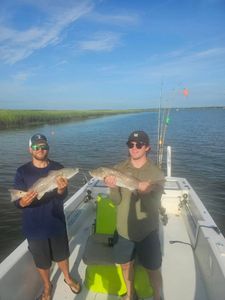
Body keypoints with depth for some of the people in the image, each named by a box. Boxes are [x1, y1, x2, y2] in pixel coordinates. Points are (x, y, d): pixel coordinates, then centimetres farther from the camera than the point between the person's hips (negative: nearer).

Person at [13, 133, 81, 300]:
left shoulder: (58, 168, -7)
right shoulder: (22, 172, -10)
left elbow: (62, 196, -13)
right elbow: (17, 202, -12)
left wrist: (61, 190, -36)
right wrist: (23, 202, -35)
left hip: (56, 222, 1)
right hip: (34, 226, 0)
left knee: (62, 254, 21)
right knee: (42, 260, 18)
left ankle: (68, 278, 50)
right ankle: (47, 286, 47)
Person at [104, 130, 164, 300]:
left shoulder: (156, 174, -12)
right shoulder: (119, 169, -6)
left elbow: (152, 207, -17)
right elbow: (116, 201, -8)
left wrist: (145, 193, -37)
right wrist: (113, 188, -29)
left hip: (147, 231, -2)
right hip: (124, 229, 3)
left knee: (153, 269, 14)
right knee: (126, 264, 22)